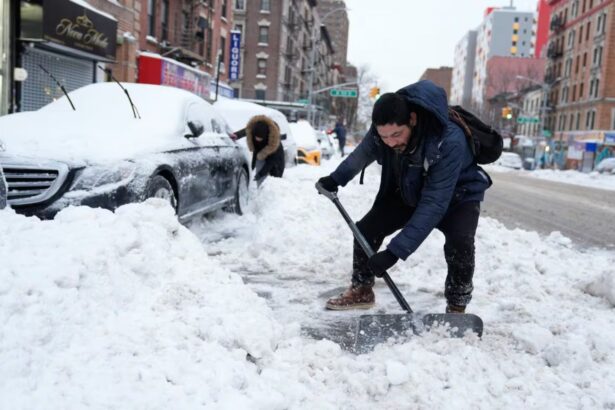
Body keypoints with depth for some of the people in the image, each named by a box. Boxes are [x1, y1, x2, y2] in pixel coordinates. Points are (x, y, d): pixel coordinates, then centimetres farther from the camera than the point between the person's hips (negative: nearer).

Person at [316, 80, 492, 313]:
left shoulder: (450, 142, -42)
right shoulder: (383, 129, -25)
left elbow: (433, 205, -42)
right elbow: (364, 153, 1)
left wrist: (395, 251, -45)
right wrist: (336, 179, 9)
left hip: (457, 195, -5)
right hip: (409, 192, 5)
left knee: (459, 243, -31)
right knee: (366, 229, -4)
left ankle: (457, 307, -9)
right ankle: (361, 290, 19)